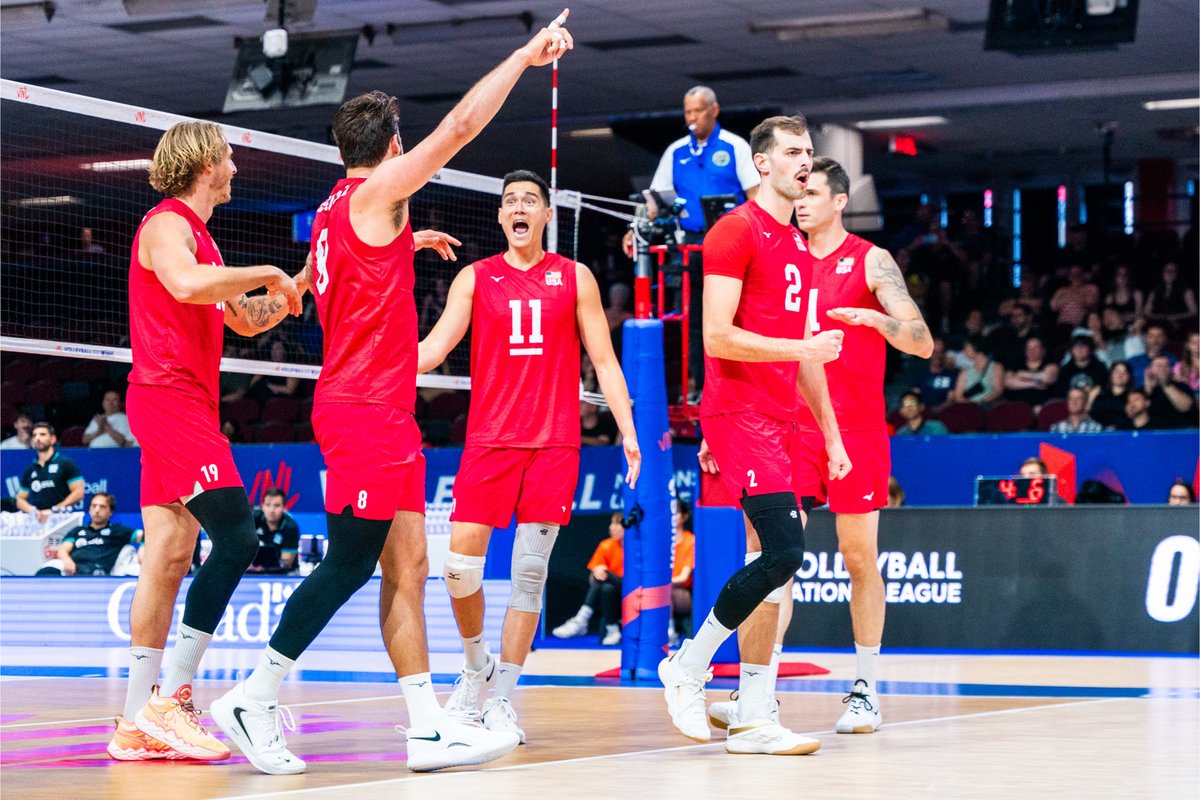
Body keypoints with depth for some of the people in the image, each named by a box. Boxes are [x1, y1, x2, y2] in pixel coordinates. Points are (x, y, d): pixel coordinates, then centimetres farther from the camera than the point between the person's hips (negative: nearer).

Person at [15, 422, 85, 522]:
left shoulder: (65, 463, 5)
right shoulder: (29, 470, 20)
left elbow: (78, 493, -3)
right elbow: (20, 499, 23)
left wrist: (53, 510, -11)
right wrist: (33, 510, -2)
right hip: (37, 521, 4)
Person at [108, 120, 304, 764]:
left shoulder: (195, 232, 24)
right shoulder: (166, 224, -7)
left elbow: (244, 320, 32)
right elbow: (187, 284, -30)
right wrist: (267, 273, -18)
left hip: (183, 406, 10)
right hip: (169, 396, -10)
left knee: (170, 555, 5)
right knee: (236, 537, -17)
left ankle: (137, 724, 4)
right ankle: (170, 700, -18)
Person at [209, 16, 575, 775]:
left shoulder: (338, 211, 16)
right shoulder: (374, 193, -8)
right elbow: (462, 125, -12)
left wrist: (407, 242, 43)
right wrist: (526, 55, -6)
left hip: (385, 413, 10)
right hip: (363, 412, -10)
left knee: (407, 568, 4)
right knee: (350, 564, -8)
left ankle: (429, 726, 2)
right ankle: (253, 699, -1)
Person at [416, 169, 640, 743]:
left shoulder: (574, 278, 8)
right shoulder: (475, 278, 8)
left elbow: (603, 360, 8)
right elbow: (435, 346, -1)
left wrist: (628, 430, -1)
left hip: (554, 444, 0)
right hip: (489, 440, 0)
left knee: (530, 573, -2)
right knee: (460, 565, -9)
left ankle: (501, 700, 6)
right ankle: (476, 668, 17)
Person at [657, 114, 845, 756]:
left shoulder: (797, 246, 20)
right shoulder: (736, 231, -7)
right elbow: (716, 336, -15)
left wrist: (831, 433, 22)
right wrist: (802, 347, -17)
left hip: (779, 419, 9)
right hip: (740, 412, -9)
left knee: (773, 561, 5)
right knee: (783, 551, -18)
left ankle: (754, 719, 7)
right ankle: (687, 665, -1)